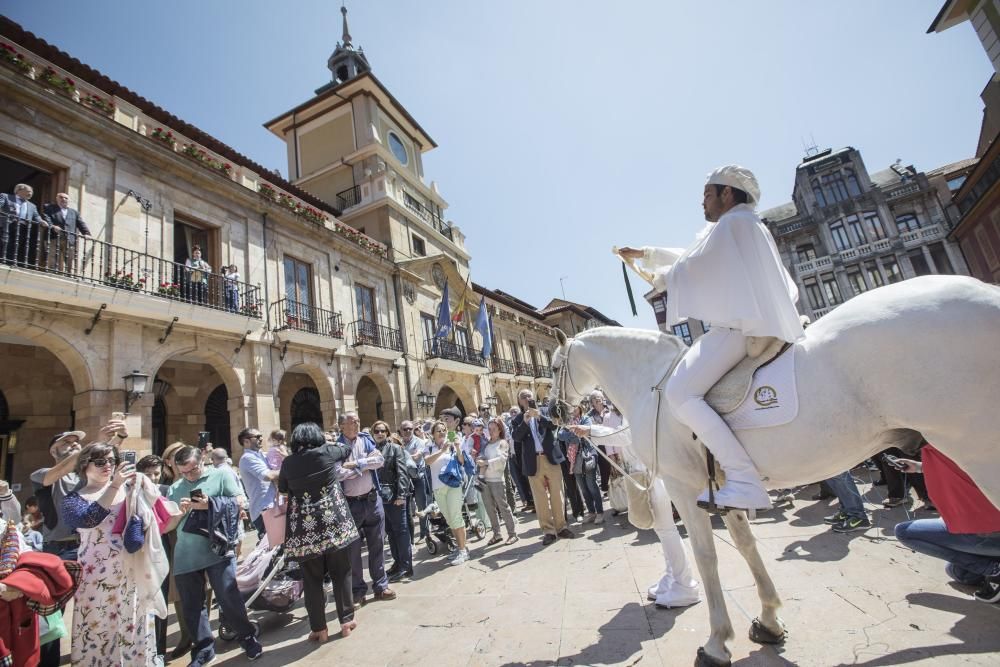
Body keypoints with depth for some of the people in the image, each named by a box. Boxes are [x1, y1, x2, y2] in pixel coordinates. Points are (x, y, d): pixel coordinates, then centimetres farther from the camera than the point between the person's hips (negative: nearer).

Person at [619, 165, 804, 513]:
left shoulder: (732, 223, -4)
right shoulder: (751, 226, 29)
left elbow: (691, 267, -9)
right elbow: (692, 255, 34)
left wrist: (661, 277, 12)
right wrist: (644, 254, 38)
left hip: (739, 326, -11)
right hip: (762, 324, 12)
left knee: (680, 393, -23)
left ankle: (745, 482, -28)